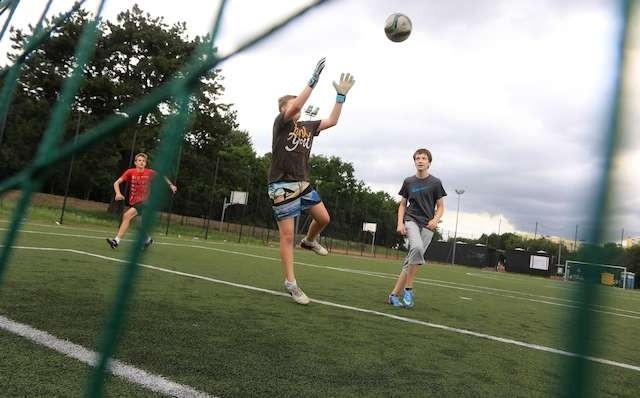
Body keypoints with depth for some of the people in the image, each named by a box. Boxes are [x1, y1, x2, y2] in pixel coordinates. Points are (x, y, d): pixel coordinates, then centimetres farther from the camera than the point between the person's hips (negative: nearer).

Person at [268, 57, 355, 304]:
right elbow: (296, 105, -26)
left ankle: (309, 241, 41)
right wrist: (314, 79, -27)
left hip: (302, 183, 7)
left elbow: (332, 121, 13)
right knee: (287, 235, -4)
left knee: (323, 218, 7)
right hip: (282, 186, -7)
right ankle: (290, 283, 4)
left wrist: (341, 95, 8)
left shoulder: (307, 127, 11)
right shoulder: (280, 123, -8)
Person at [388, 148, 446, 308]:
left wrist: (436, 219, -10)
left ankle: (394, 294, 3)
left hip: (427, 225, 1)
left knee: (410, 260, -7)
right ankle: (408, 289, -18)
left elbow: (440, 207, 10)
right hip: (411, 220, 0)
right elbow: (403, 205, 16)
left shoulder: (435, 182, 6)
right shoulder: (408, 182, 11)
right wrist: (400, 223, 1)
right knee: (417, 247, -30)